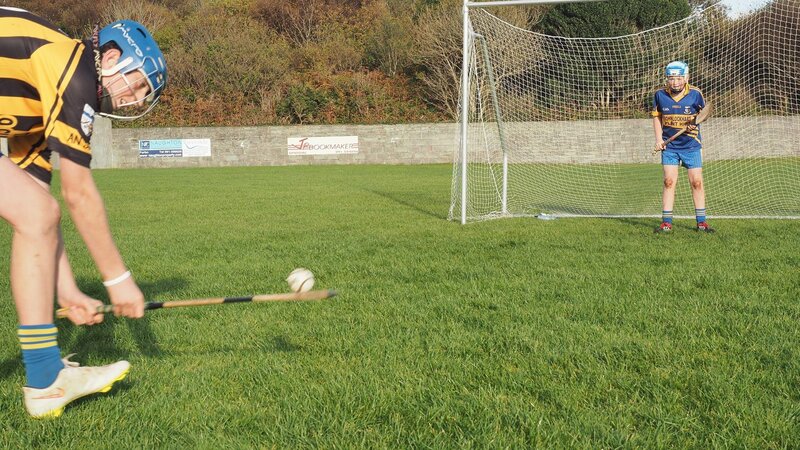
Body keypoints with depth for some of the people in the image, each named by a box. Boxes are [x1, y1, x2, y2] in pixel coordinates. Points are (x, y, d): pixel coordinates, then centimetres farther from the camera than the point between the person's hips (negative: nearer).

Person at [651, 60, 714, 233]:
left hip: (692, 146, 0)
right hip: (669, 146, 1)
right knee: (669, 181, -3)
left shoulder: (695, 94, -9)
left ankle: (701, 222, 10)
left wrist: (696, 122, -16)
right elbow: (657, 116, 8)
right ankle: (666, 222, 3)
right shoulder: (660, 94, -5)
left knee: (697, 182, 0)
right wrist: (659, 139, -1)